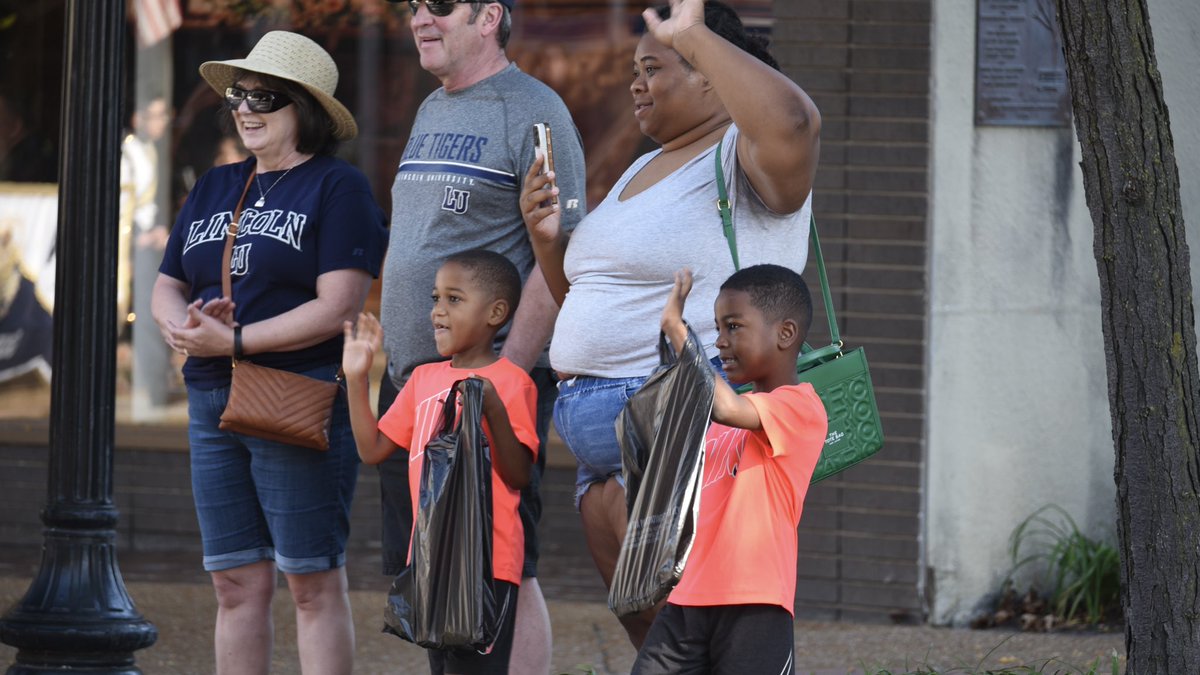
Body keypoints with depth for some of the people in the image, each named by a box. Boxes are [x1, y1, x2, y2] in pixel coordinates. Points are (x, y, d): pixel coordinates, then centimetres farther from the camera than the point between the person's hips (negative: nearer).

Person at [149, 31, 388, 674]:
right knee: (236, 583, 6)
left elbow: (339, 307, -14)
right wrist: (185, 326, -7)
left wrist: (232, 341, -16)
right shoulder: (213, 189, 17)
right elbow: (166, 289, 18)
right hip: (212, 400, 7)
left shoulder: (337, 187, -4)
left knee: (313, 584, -6)